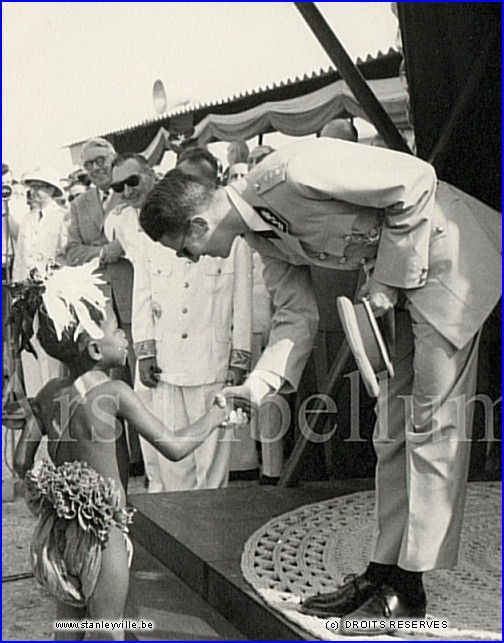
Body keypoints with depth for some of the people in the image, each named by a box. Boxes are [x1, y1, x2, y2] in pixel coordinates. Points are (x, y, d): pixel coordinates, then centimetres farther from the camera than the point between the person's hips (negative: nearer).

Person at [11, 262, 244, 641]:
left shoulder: (49, 393, 0)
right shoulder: (114, 393, -18)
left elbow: (21, 460, 3)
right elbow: (175, 448, -19)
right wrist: (216, 415, -4)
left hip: (59, 527, 6)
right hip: (103, 531, -6)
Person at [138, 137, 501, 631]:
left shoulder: (294, 171, -26)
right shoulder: (261, 233, 2)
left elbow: (416, 180, -23)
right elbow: (296, 316, 6)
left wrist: (388, 280, -17)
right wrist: (255, 386, -6)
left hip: (449, 252, -9)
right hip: (402, 270, 9)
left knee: (431, 422, -7)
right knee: (392, 424, 9)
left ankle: (408, 587, 1)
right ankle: (384, 569, 18)